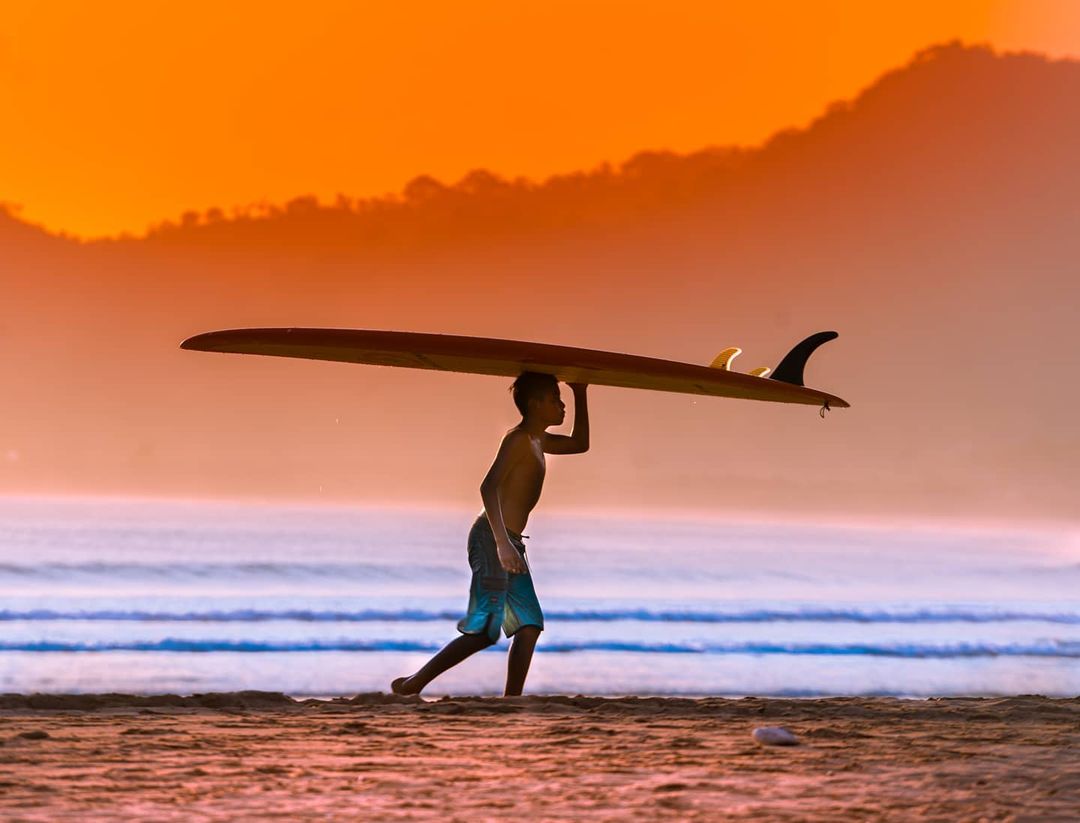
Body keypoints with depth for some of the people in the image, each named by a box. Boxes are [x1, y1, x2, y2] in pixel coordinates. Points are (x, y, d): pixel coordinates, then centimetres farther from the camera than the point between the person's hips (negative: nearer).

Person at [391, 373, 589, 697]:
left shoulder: (537, 441, 18)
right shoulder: (518, 438, -11)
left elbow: (580, 444, 35)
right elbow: (489, 487, -24)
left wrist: (581, 395, 25)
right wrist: (502, 542, -34)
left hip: (508, 542, 10)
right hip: (492, 539, -10)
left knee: (530, 625, 3)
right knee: (484, 630, -13)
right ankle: (412, 685, -7)